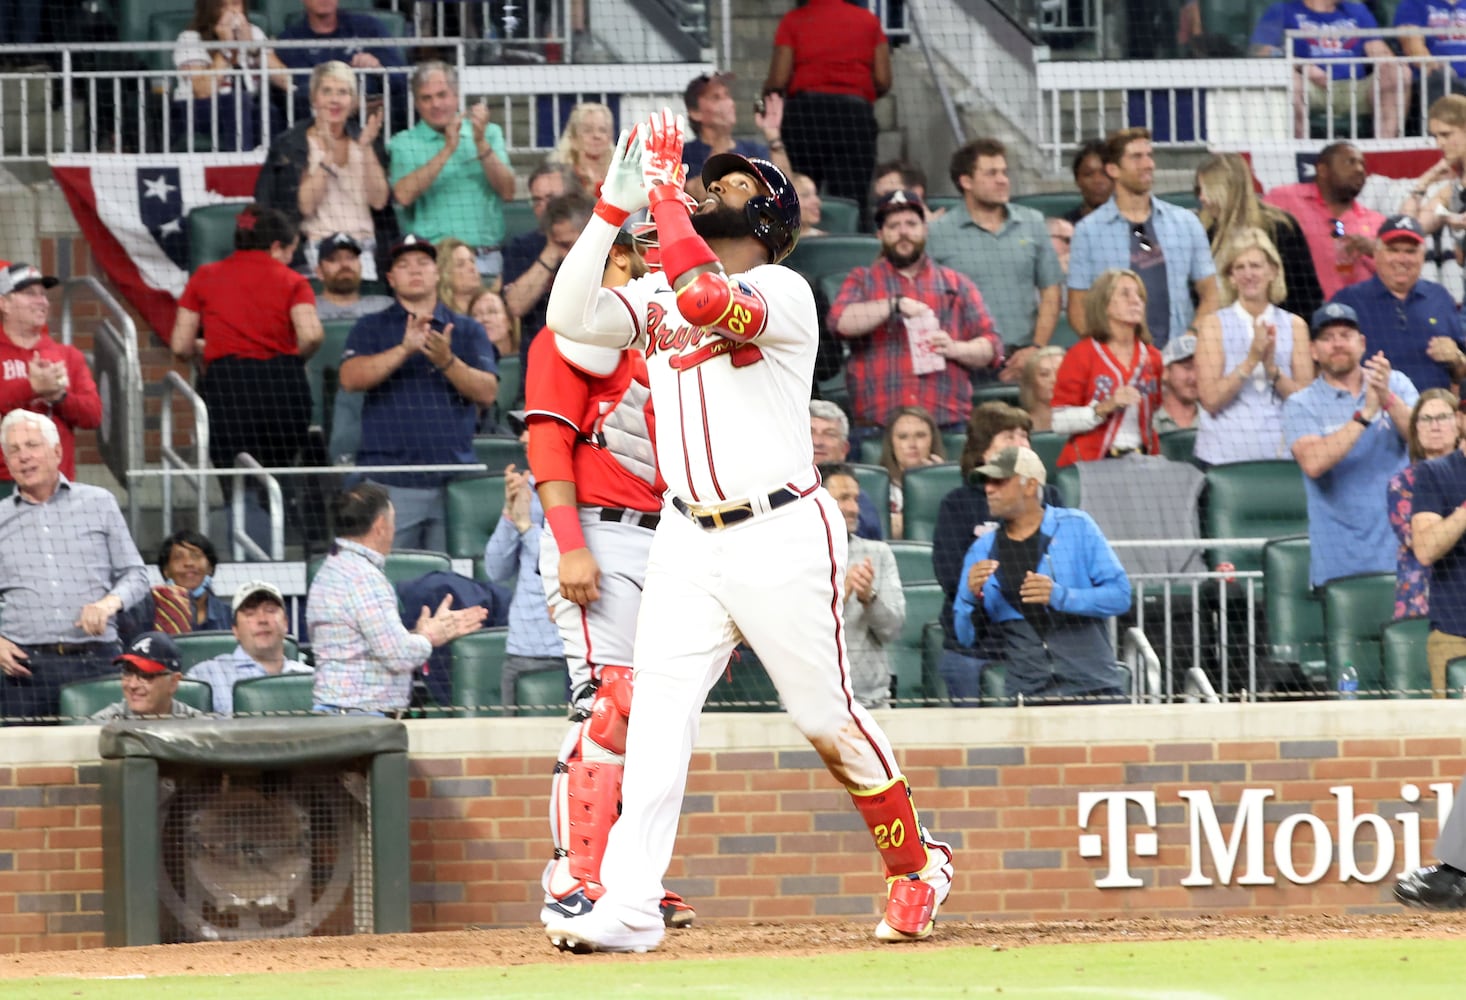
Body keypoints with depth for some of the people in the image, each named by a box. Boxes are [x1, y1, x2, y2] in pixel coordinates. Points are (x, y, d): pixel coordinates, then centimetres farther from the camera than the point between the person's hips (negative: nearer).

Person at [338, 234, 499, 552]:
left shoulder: (467, 331, 14)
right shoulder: (371, 329, 11)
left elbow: (487, 393, 2)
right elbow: (351, 378, -6)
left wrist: (446, 361, -15)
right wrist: (405, 349, -18)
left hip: (453, 480, 1)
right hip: (390, 484, -1)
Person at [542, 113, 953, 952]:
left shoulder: (784, 292, -6)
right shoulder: (656, 296, 13)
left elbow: (710, 300, -27)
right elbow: (573, 317, -3)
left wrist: (666, 191, -19)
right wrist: (616, 207, -6)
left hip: (782, 537, -5)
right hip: (688, 541, 5)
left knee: (828, 720, 3)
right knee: (657, 716, -9)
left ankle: (918, 868, 22)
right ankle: (629, 906, -14)